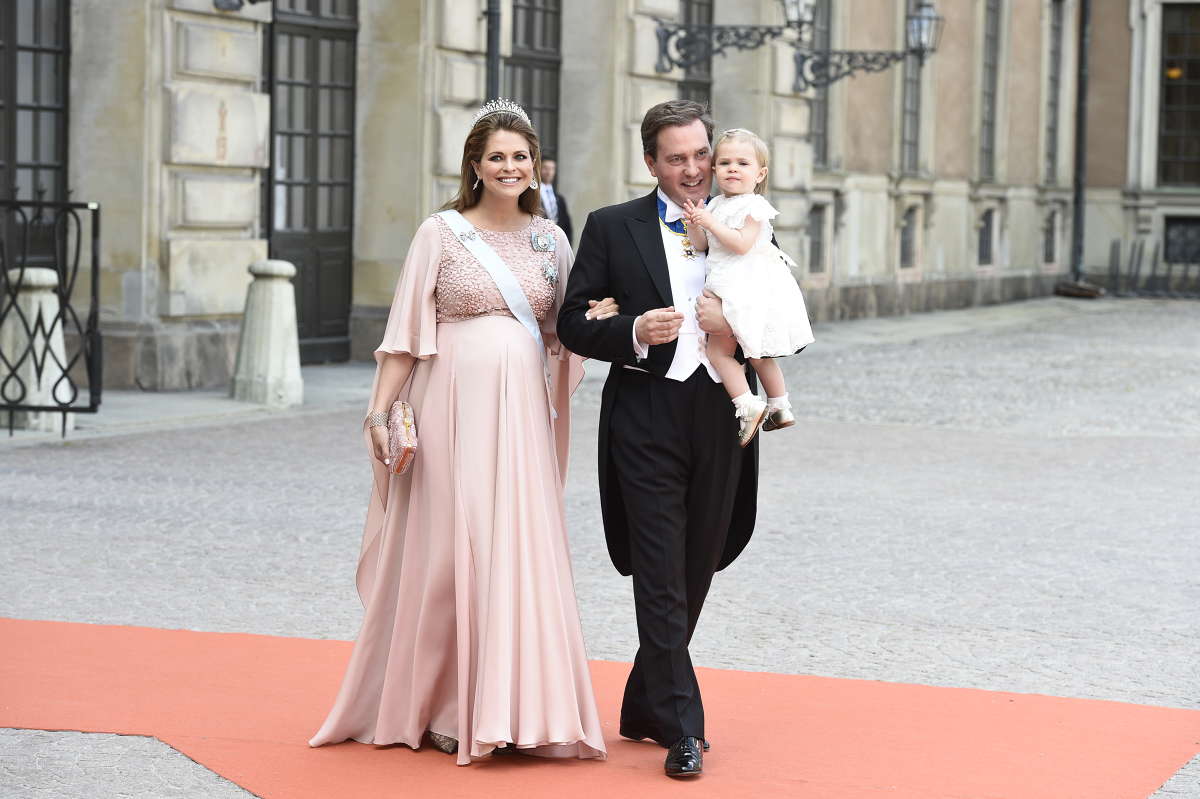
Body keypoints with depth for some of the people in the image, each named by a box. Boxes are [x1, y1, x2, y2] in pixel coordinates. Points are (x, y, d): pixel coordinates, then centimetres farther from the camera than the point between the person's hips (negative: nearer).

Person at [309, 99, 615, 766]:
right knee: (448, 548, 0)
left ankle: (511, 708, 8)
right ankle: (442, 708, 10)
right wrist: (380, 411, -7)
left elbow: (564, 335, 17)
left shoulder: (550, 239, 11)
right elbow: (406, 331, -1)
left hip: (522, 411, 3)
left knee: (521, 551, 1)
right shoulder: (441, 233, 0)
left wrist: (592, 319, -5)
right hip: (453, 404, -3)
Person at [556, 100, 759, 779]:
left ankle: (643, 709, 27)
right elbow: (573, 323, 1)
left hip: (719, 422, 3)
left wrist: (738, 325, -10)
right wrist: (635, 333, -16)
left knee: (695, 575, 11)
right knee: (661, 578, -8)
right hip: (647, 422, -3)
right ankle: (682, 729, -7)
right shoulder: (612, 228, 3)